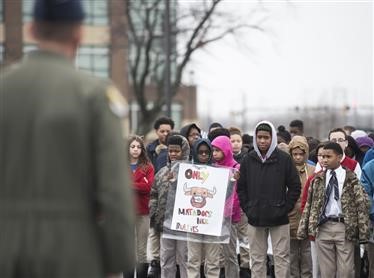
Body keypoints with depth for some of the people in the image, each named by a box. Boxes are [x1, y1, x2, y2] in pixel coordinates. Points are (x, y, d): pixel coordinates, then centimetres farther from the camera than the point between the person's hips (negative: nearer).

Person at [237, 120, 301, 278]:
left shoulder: (284, 159, -3)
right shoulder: (248, 160, 5)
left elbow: (295, 187, -1)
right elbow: (241, 188, 10)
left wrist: (285, 208, -7)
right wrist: (247, 209, 0)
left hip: (279, 219, -2)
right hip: (255, 219, 2)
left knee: (281, 258, 0)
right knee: (257, 259, 7)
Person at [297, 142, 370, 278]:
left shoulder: (351, 179, 1)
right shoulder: (318, 179, 10)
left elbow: (362, 205, -2)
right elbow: (309, 205, 12)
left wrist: (363, 232, -8)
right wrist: (303, 229, 6)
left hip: (344, 228, -3)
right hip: (323, 227, 3)